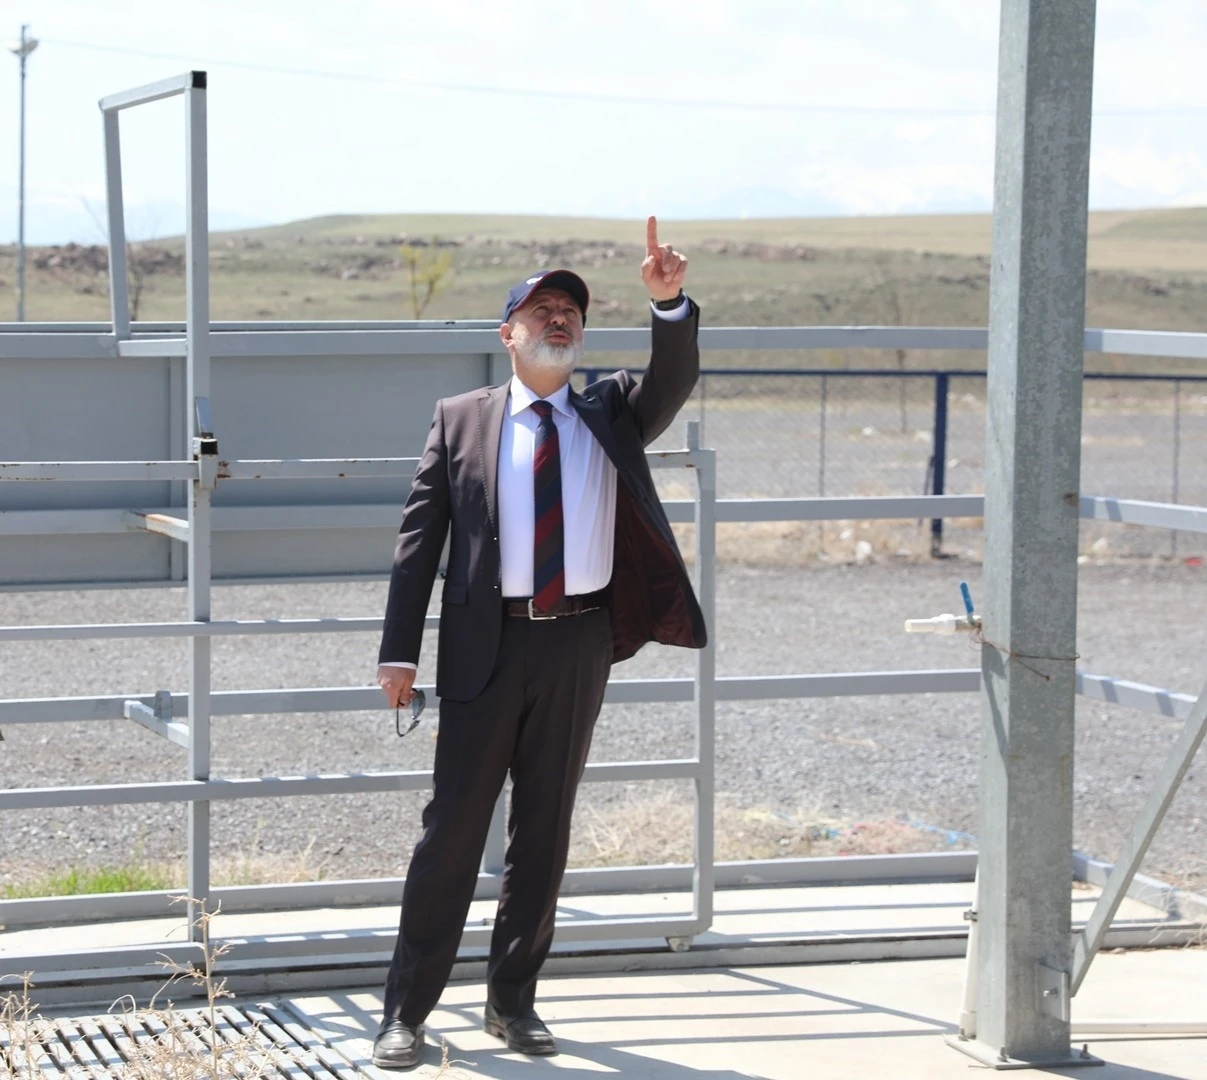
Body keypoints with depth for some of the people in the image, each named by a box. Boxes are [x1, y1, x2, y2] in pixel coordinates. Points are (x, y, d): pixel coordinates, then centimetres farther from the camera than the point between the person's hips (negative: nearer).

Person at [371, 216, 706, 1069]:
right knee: (454, 823, -1)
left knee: (545, 827, 9)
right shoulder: (461, 420, 6)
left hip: (579, 644, 2)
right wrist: (400, 650, -5)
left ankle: (513, 1000, 20)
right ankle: (408, 1009, 4)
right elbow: (419, 536, 2)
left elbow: (674, 382, -9)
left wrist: (671, 301, -27)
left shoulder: (612, 414, 11)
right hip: (488, 644, -2)